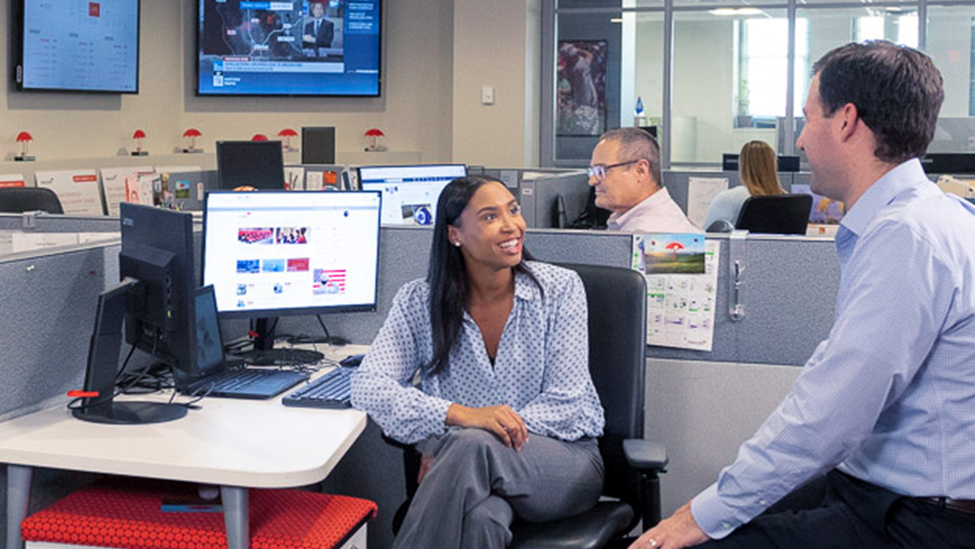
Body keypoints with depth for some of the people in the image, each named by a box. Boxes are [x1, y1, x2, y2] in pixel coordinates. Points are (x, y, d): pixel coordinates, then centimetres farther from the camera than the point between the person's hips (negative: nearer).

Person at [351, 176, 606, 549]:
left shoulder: (559, 288, 0)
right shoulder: (418, 302, 3)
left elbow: (567, 402, -6)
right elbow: (368, 387, -8)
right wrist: (461, 415, -27)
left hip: (562, 457, 0)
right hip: (466, 470, 0)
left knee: (474, 447, -35)